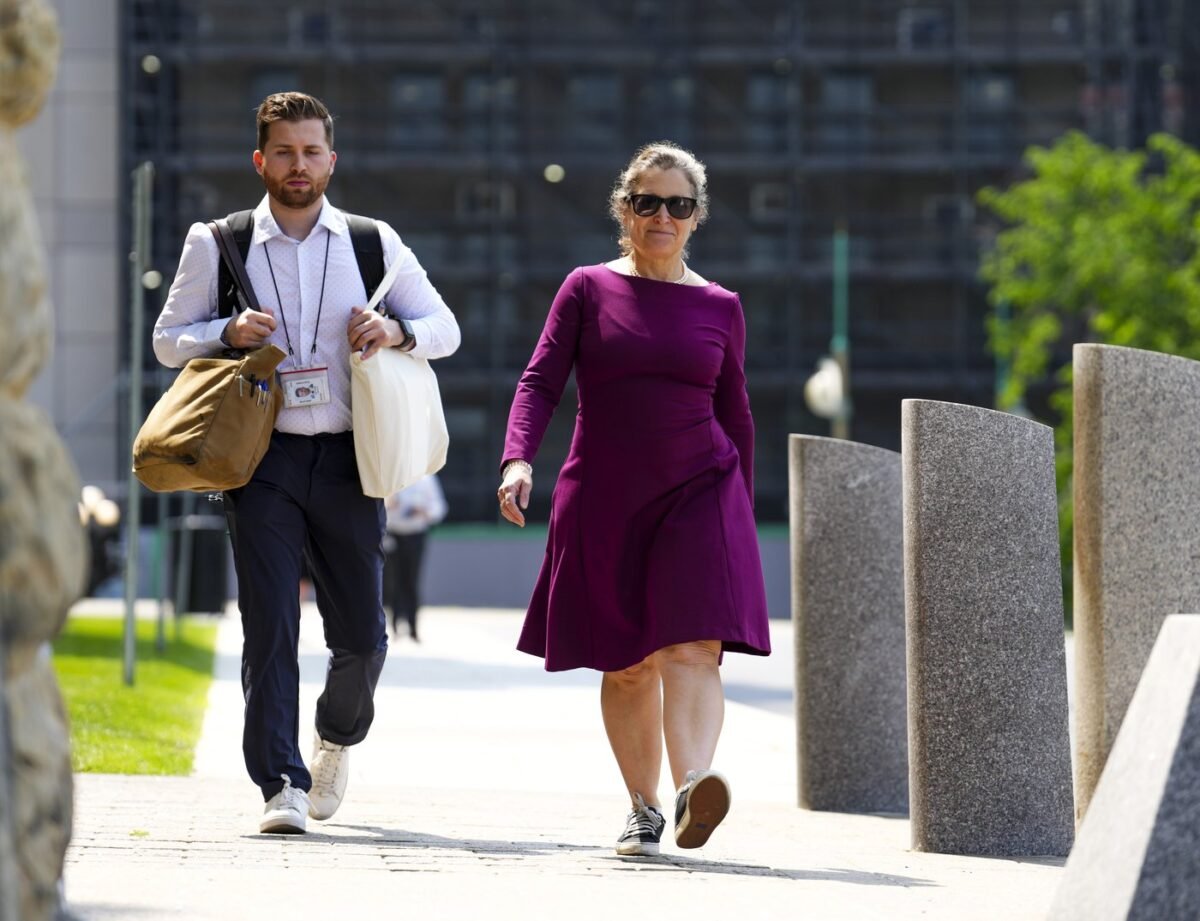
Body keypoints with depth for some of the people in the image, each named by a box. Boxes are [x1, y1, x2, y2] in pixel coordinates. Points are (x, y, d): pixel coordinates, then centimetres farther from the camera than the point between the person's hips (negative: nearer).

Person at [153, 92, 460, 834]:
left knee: (362, 633, 5)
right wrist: (228, 334, -11)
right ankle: (281, 783, -8)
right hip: (262, 458, -2)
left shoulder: (374, 244, 10)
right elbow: (169, 340, 10)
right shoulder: (217, 245, 7)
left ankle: (338, 735, 35)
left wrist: (400, 331, -9)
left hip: (347, 459, 2)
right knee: (269, 626, -10)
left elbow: (445, 328, 14)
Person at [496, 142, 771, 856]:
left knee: (692, 647, -19)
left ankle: (692, 789, -36)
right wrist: (519, 459, -18)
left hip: (699, 492, 0)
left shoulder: (719, 308, 9)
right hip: (606, 498, 1)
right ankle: (643, 809, 16)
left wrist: (742, 513, 17)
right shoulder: (588, 290, 6)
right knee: (626, 663, 4)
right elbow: (540, 383, -1)